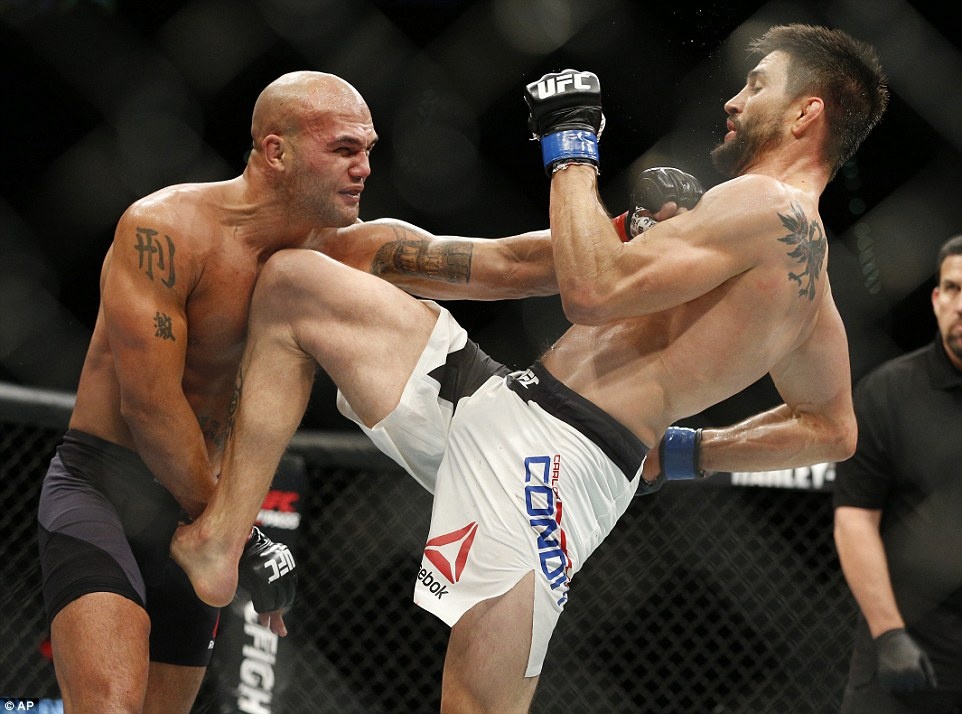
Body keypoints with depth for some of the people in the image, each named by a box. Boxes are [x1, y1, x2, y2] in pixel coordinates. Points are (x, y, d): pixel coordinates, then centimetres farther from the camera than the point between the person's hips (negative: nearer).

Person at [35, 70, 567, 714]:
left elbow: (507, 265, -7)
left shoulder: (353, 252, -2)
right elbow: (150, 404, -20)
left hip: (198, 505, 6)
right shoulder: (164, 230, -19)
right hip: (100, 490, -6)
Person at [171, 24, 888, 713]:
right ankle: (221, 541, 2)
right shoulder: (804, 272, 21)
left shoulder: (770, 208, -10)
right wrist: (683, 451, 24)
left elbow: (594, 290, -18)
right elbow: (832, 430, 29)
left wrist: (571, 149, -6)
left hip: (552, 454, -11)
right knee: (291, 283, 10)